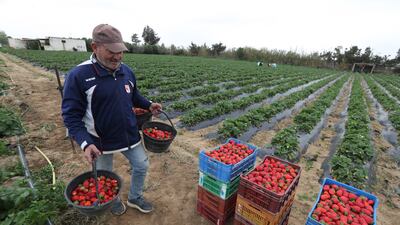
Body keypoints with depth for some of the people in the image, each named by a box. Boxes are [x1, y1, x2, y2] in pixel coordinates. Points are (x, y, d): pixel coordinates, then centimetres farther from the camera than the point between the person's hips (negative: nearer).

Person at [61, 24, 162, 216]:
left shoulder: (126, 71, -2)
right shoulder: (78, 76, -18)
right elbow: (71, 115, -16)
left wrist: (148, 105, -3)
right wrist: (85, 142, -28)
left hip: (130, 135, 4)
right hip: (101, 140, -4)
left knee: (142, 166, 16)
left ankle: (135, 198, 43)